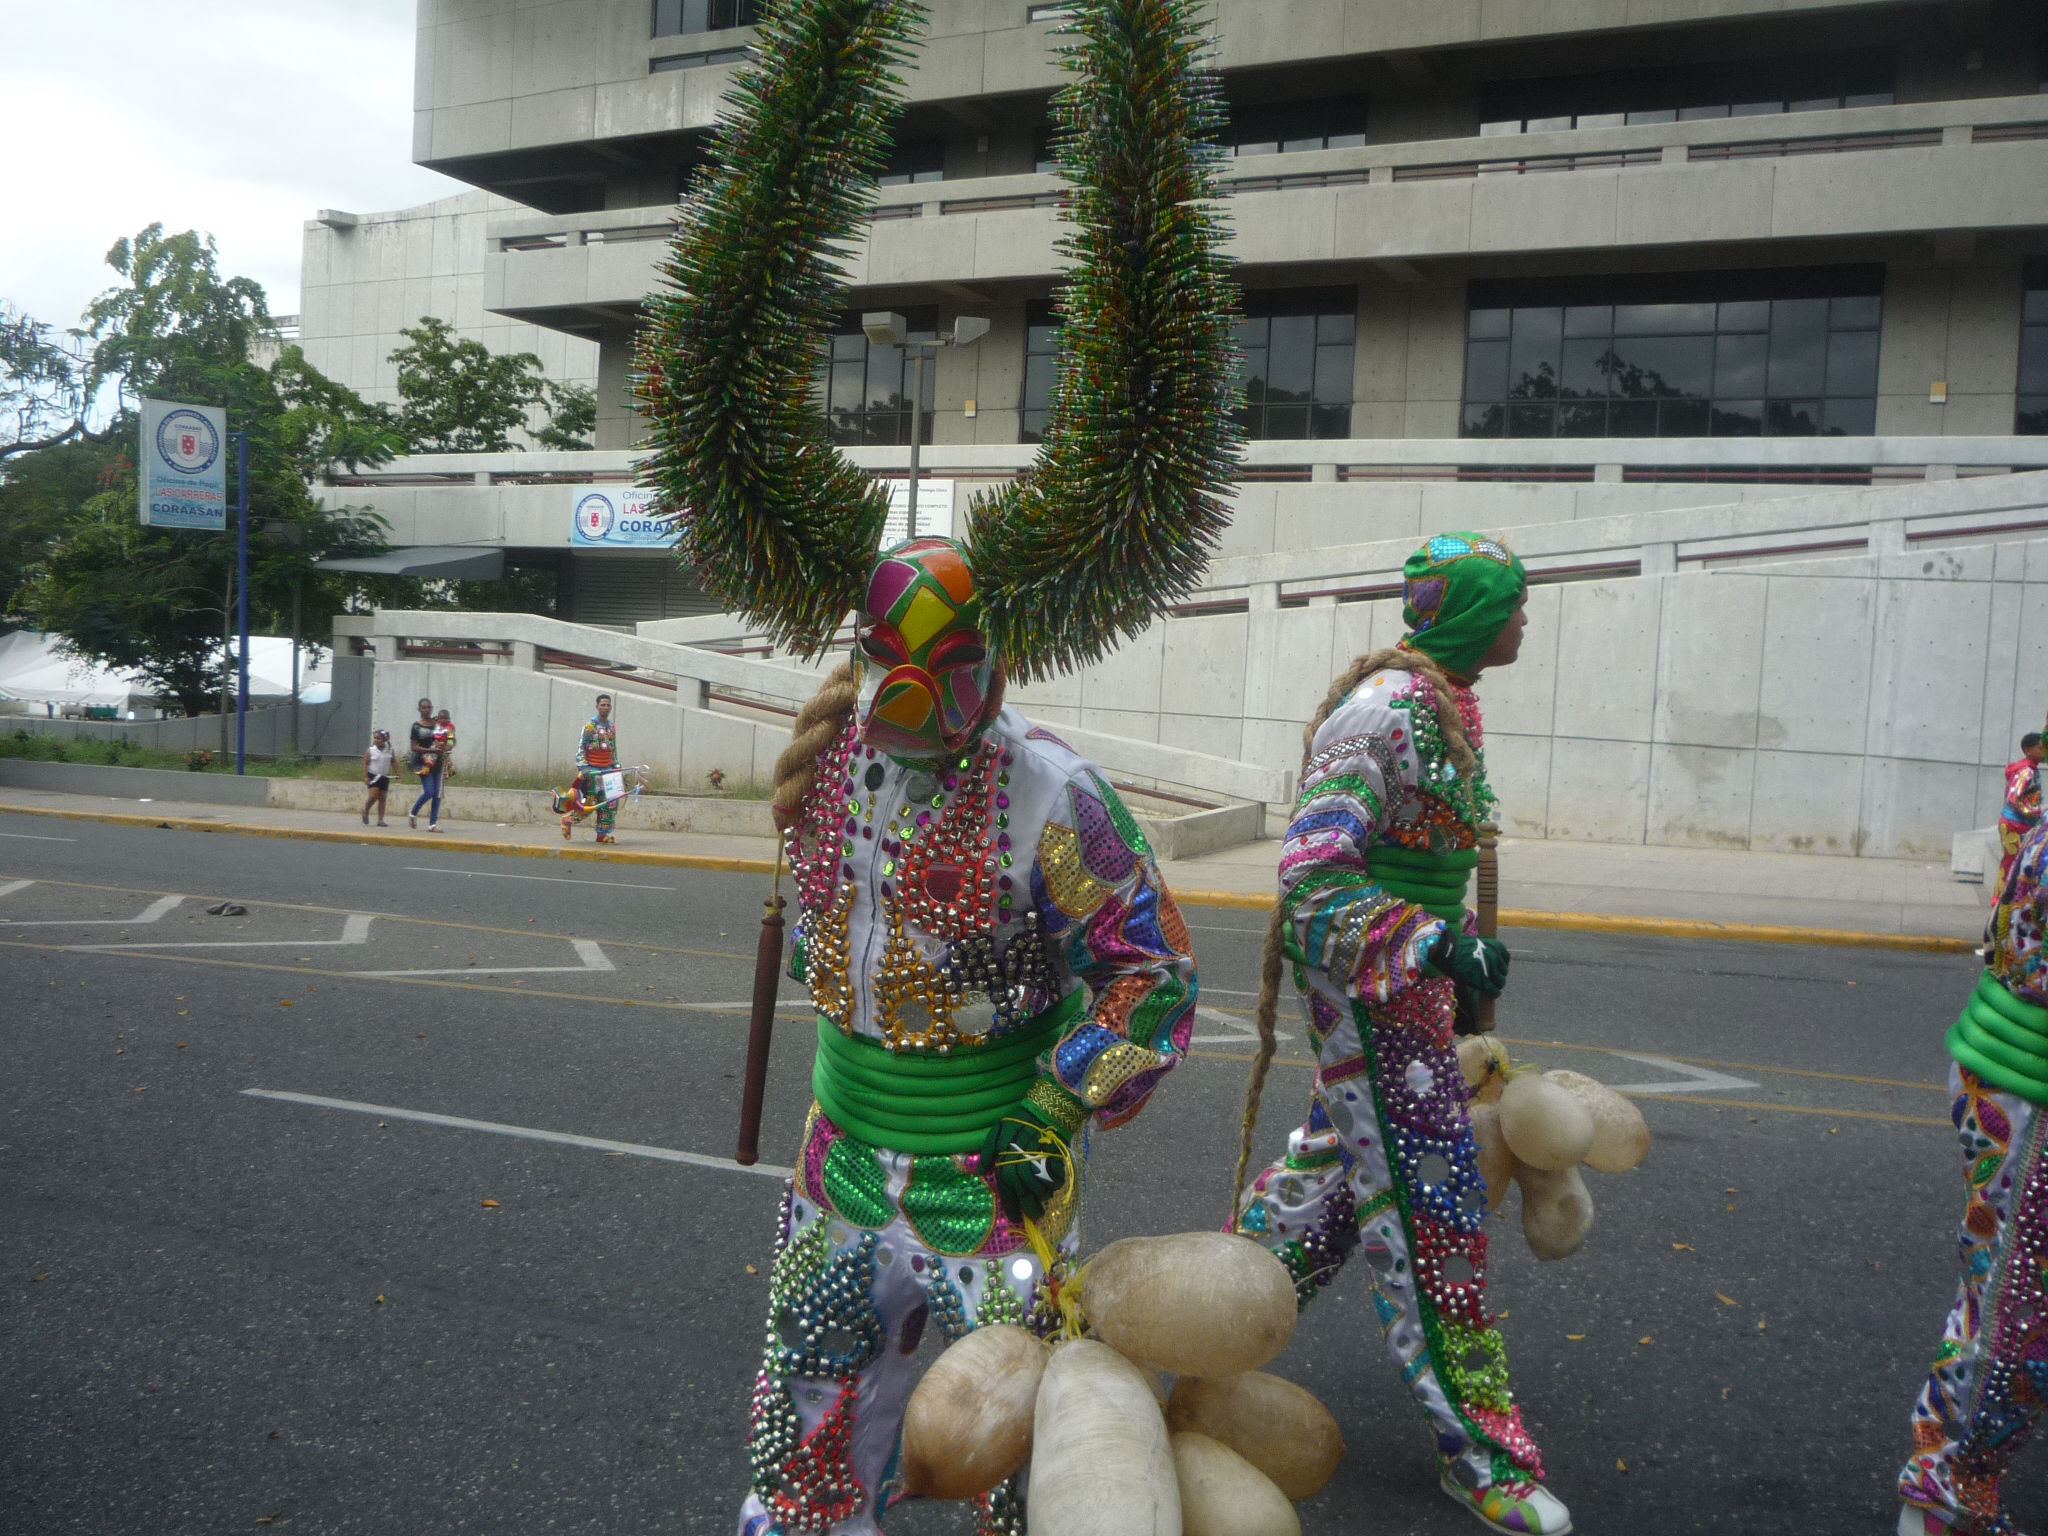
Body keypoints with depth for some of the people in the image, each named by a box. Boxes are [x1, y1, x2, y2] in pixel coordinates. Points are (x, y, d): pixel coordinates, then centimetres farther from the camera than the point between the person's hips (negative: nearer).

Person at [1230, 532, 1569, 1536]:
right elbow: (1312, 872, -26)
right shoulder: (1384, 711, -21)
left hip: (1408, 972, 10)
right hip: (1362, 978, -10)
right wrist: (1429, 946, -33)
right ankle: (1479, 1449, 9)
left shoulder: (1443, 702, 10)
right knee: (1429, 1198, -3)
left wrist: (1460, 946, 25)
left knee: (1339, 1161, 20)